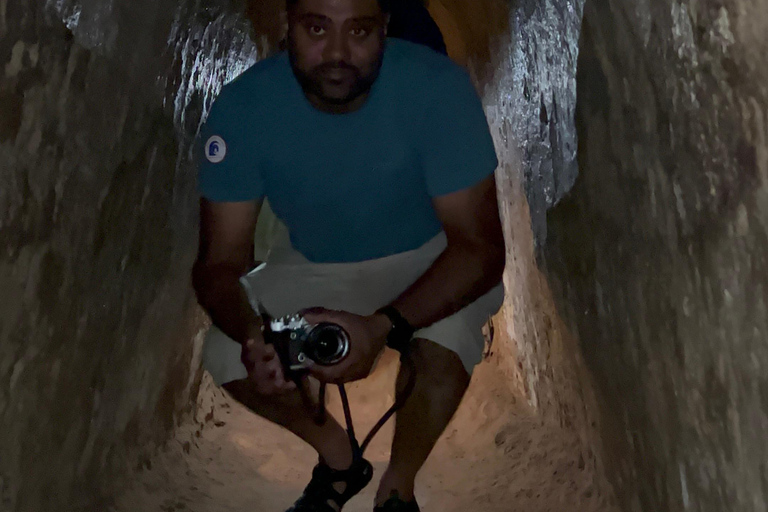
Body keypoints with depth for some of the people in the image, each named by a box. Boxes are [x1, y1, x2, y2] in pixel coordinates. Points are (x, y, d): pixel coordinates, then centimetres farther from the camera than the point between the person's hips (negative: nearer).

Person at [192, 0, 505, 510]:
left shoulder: (437, 87, -29)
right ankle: (339, 458, 13)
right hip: (314, 266, 3)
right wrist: (251, 334, -40)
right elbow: (220, 262, -18)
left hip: (425, 258, -2)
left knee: (443, 335, -33)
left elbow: (481, 246, -28)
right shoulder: (244, 106, -21)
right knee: (226, 356, -15)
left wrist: (382, 326, -43)